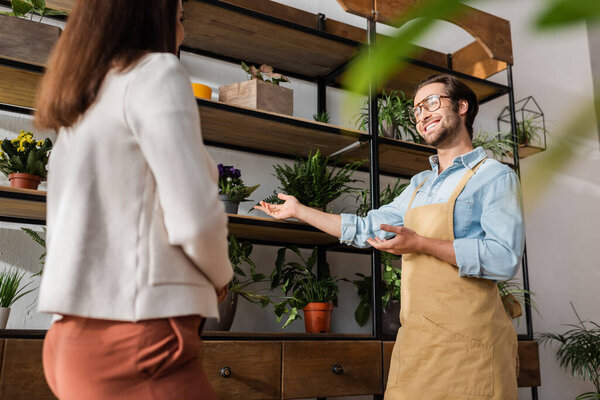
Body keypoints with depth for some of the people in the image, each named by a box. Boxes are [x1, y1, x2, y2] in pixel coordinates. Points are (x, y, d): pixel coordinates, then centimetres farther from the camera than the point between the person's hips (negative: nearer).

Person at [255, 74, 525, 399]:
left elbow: (505, 259, -16)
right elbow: (365, 230, 25)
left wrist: (421, 244, -18)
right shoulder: (420, 184, 19)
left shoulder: (495, 177, -3)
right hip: (416, 341, 6)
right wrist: (298, 211, 27)